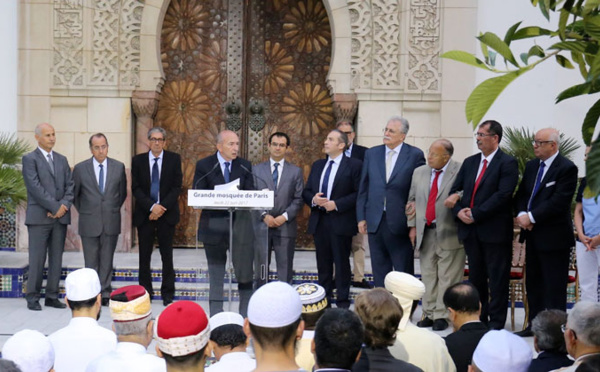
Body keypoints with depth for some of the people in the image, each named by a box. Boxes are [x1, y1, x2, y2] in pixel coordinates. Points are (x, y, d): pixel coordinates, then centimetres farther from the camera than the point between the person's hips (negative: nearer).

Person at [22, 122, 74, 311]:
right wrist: (55, 207, -14)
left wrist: (64, 205, -7)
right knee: (37, 259, -4)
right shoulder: (30, 159, -1)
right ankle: (32, 298, 2)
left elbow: (70, 185, 10)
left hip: (60, 216, 5)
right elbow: (35, 187, -11)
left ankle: (52, 297, 11)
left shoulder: (62, 160, 16)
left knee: (56, 258, 6)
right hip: (39, 217, -5)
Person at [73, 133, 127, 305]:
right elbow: (74, 194, 10)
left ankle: (105, 294, 13)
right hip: (89, 223, -1)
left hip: (111, 222, 1)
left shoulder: (119, 167, 3)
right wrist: (83, 212, 9)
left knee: (107, 261, 6)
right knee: (91, 262, 4)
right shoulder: (80, 168, -1)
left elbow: (122, 193, 14)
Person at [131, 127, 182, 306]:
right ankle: (145, 291, 13)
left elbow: (176, 187, -2)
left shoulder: (174, 159, 3)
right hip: (144, 214, 1)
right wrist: (151, 207, -13)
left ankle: (167, 293, 8)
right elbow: (135, 188, 0)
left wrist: (162, 208, -12)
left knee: (167, 255, 2)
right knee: (144, 256, 4)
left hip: (166, 213, -1)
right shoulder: (138, 160, 5)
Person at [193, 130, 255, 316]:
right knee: (216, 273, 8)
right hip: (214, 225, -1)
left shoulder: (245, 166, 6)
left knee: (245, 272, 3)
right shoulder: (204, 166, 0)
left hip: (240, 224, 1)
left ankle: (246, 315, 13)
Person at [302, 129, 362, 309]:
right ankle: (324, 300, 19)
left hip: (341, 222, -6)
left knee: (342, 263, 0)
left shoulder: (353, 165, -4)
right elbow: (306, 192, 15)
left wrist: (336, 204, -16)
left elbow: (358, 193, -10)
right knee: (323, 263, 11)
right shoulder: (317, 165, 15)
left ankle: (342, 303, 6)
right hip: (319, 221, 6)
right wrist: (313, 199, -7)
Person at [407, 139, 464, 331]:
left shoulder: (461, 171, -7)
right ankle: (429, 314, 17)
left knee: (447, 276, 0)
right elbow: (412, 199, 14)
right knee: (428, 274, 10)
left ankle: (441, 316, 7)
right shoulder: (419, 172, 10)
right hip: (425, 232, 5)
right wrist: (413, 226, 10)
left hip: (449, 234, -5)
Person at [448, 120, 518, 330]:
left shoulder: (507, 163, -6)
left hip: (494, 231, -6)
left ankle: (496, 323, 6)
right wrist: (459, 212, -6)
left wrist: (475, 214, -16)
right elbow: (455, 191, 13)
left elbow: (503, 195, -16)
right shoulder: (469, 162, 14)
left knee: (497, 279, 0)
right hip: (470, 230, 6)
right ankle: (478, 319, 21)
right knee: (476, 278, 12)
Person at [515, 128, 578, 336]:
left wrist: (531, 217, -18)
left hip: (554, 237, -8)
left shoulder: (567, 168, -13)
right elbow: (521, 194, 13)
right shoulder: (532, 166, 11)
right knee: (533, 282, 14)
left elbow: (559, 202, -20)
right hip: (533, 234, 8)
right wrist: (522, 214, -7)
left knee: (554, 287, -1)